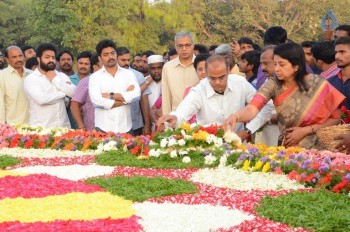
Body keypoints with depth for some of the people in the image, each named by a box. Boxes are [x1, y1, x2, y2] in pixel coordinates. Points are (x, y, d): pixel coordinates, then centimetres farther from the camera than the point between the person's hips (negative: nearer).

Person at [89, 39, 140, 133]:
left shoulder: (129, 74, 8)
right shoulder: (95, 77, 2)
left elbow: (136, 94, -6)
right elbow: (97, 101, -13)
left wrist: (111, 96, -10)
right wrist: (125, 97, -5)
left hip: (125, 128, 2)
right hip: (103, 129, -2)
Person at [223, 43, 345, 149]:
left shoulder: (317, 85, -9)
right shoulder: (273, 85, -6)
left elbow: (335, 118, -2)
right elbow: (252, 109, -20)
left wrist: (306, 130, -10)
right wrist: (235, 116, -40)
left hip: (314, 149, -3)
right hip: (286, 148, 3)